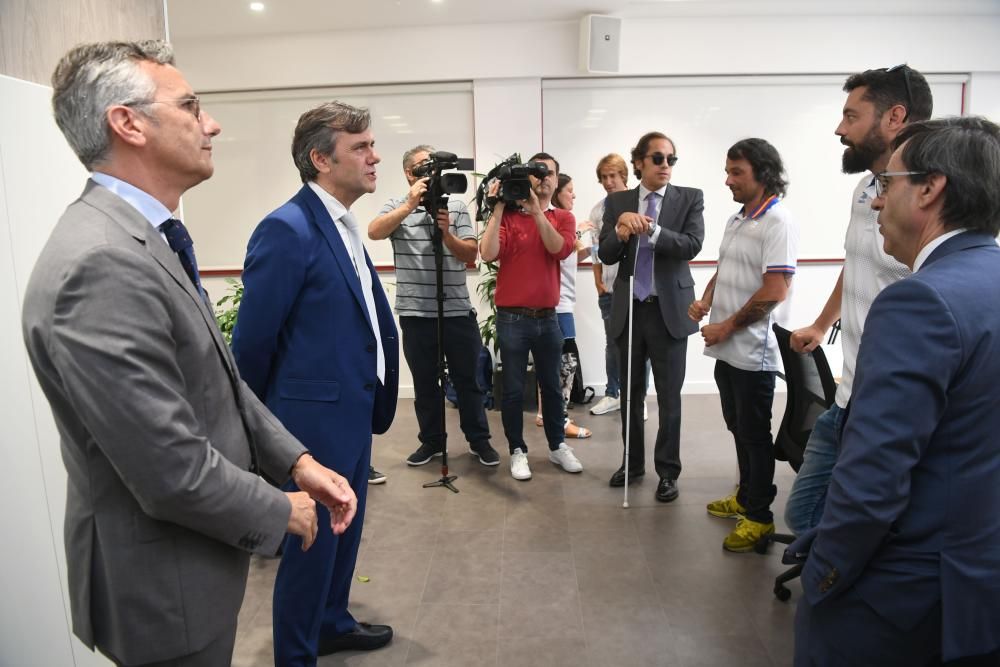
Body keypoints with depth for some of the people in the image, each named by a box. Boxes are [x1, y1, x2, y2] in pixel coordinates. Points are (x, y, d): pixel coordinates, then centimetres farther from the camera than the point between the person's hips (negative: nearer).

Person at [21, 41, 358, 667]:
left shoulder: (148, 240, 4)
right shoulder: (101, 263, -29)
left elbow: (219, 379, 8)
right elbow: (174, 473, -29)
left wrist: (298, 461, 0)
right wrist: (280, 511, -13)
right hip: (163, 586, -9)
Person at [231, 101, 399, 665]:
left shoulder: (345, 227, 9)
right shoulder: (287, 229, -20)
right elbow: (253, 338, -17)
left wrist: (374, 401, 16)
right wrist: (265, 419, -3)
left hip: (353, 412, 9)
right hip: (316, 418, -9)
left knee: (345, 532, 23)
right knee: (311, 543, 8)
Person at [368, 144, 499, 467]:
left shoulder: (456, 206, 6)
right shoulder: (398, 207, 3)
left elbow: (471, 254, -1)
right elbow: (374, 232, -16)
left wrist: (446, 233, -18)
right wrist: (410, 204, -22)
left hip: (458, 311, 1)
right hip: (415, 313, 0)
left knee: (467, 380, 9)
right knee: (424, 382, 11)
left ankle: (479, 440, 23)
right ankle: (431, 441, 26)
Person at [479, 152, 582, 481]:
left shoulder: (563, 218, 7)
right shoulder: (508, 215, -1)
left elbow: (560, 249, -13)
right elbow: (488, 253, -17)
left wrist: (536, 211, -20)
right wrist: (498, 207, -17)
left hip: (547, 316, 3)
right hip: (512, 317, -3)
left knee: (551, 385, 14)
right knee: (514, 389, 4)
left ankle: (557, 446, 29)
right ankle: (517, 451, 18)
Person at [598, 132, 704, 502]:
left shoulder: (690, 198, 0)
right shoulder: (617, 201, 4)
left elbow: (692, 246, -15)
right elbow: (605, 255, -3)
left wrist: (651, 230, -28)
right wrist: (620, 232, -23)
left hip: (669, 308, -2)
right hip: (628, 308, 2)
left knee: (669, 396, 4)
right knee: (630, 391, 13)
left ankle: (668, 471, 17)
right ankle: (632, 462, 29)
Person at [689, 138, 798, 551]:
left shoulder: (777, 222, -15)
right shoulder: (737, 220, 13)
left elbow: (775, 289, -22)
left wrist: (727, 326, -16)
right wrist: (705, 301, 3)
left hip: (754, 351, -8)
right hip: (727, 347, 8)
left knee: (754, 434, 3)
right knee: (738, 427, 19)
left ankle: (759, 516, 18)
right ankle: (746, 497, 35)